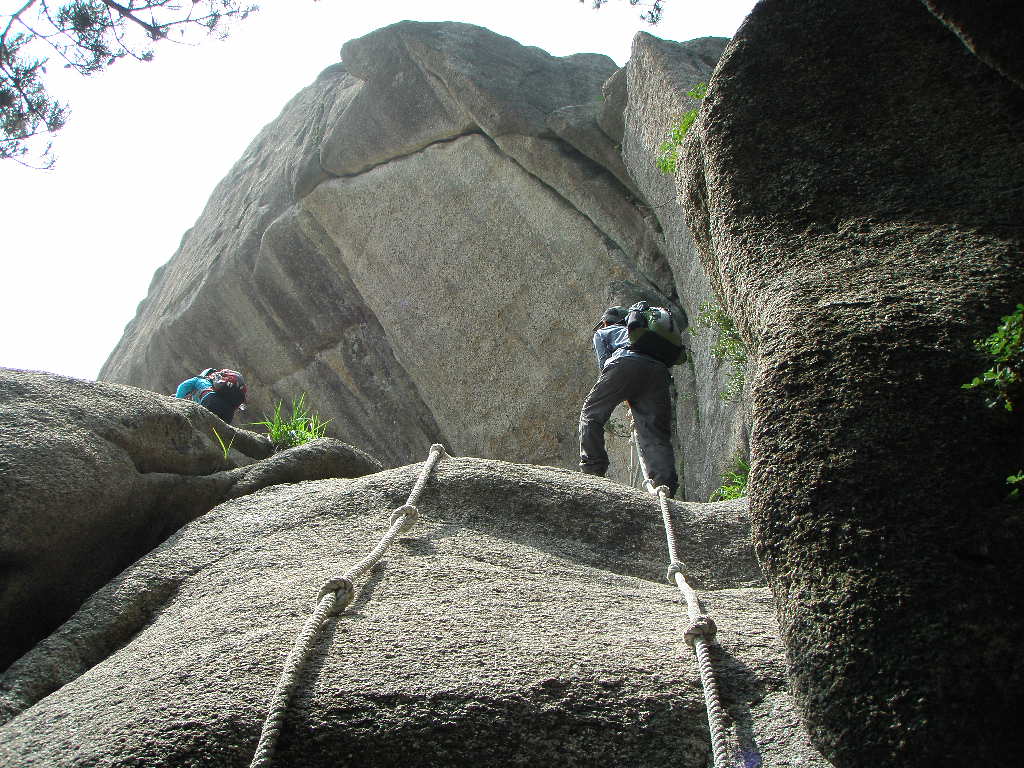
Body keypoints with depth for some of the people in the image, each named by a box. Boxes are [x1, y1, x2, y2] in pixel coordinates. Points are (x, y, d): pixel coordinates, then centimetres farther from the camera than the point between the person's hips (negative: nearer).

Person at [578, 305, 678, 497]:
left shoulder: (602, 333, 32)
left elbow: (604, 362, 14)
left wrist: (627, 399, 21)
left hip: (626, 365, -4)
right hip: (659, 370, 5)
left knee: (591, 414, 8)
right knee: (656, 434, 1)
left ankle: (592, 470, -4)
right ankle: (666, 485, -16)